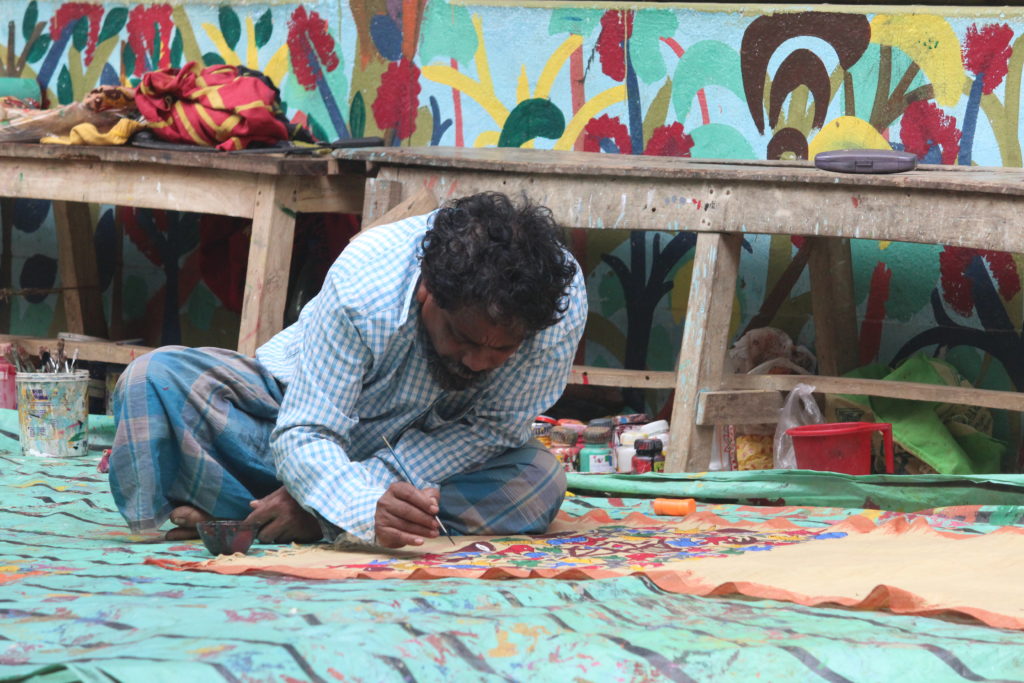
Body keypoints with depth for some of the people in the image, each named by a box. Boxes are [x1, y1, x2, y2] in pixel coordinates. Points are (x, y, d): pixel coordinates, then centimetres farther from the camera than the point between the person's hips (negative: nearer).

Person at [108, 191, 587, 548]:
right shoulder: (364, 287, -35)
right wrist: (364, 508, -56)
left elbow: (495, 426, -21)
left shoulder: (561, 299, -29)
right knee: (156, 379, -28)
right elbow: (303, 437, -34)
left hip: (417, 454, 3)